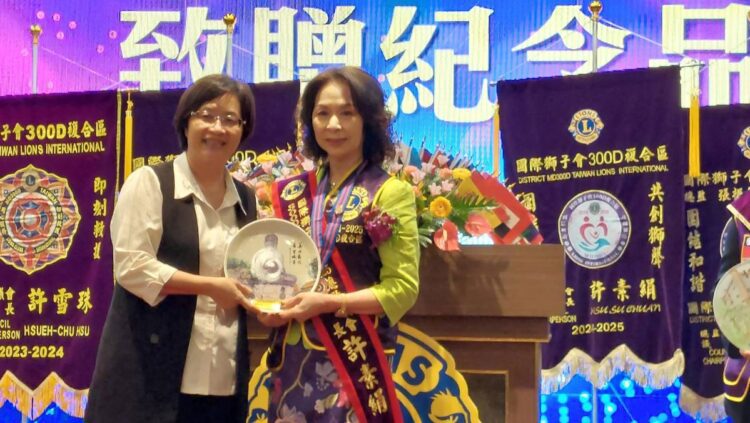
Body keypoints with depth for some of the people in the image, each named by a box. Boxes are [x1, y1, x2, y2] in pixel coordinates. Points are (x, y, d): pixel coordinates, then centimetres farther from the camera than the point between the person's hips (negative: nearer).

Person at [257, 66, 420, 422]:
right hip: (292, 358, 5)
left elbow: (402, 287, -10)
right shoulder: (292, 193, 11)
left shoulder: (389, 192, -6)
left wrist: (327, 302, -17)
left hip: (353, 358, -5)